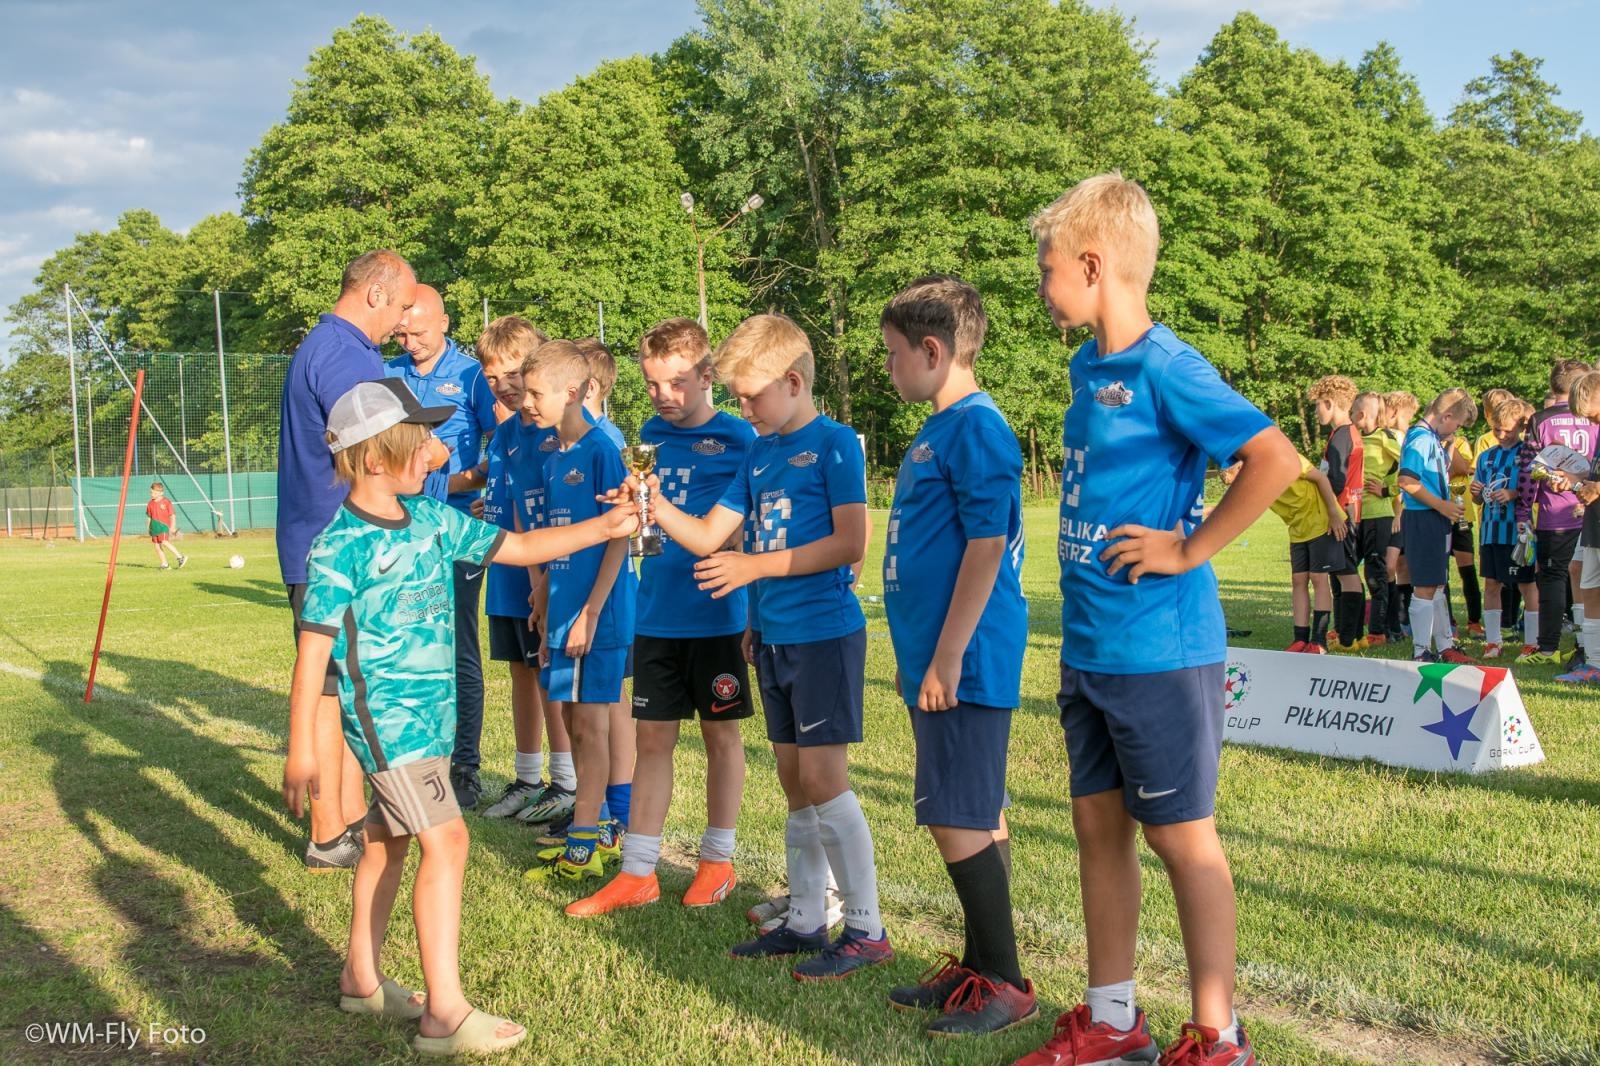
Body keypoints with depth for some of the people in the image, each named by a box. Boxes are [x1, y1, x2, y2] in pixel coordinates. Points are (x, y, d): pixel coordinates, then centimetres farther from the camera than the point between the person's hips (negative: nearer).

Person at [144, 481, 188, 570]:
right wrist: (149, 529, 17)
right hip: (154, 526, 6)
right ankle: (164, 564, 9)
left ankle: (180, 557, -14)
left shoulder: (166, 502, -5)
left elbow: (172, 515, -2)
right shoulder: (150, 504, 9)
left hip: (164, 525, -6)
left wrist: (173, 527, -6)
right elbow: (149, 517, 17)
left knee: (164, 542, -22)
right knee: (157, 545, 3)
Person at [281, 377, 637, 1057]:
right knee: (445, 839, -12)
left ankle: (362, 977, 33)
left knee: (389, 840, 18)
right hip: (387, 715, -8)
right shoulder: (341, 547, -16)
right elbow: (314, 645, -15)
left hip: (431, 709, 8)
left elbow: (517, 549, 11)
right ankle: (444, 1013, -8)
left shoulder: (431, 519, 5)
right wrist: (301, 748, -16)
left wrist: (602, 529, 4)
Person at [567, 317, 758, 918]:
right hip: (657, 614, 5)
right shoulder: (651, 436, 9)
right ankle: (637, 873, 12)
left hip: (717, 614, -4)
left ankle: (717, 862, 22)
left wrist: (756, 613, -9)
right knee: (652, 738, 7)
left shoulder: (737, 438, -6)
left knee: (720, 734, 8)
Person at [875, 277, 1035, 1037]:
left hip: (966, 664, -10)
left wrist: (946, 657, -20)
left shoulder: (975, 426, -14)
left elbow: (986, 547, -20)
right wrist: (916, 653, 22)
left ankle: (1003, 982, 6)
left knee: (958, 820, -5)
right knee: (976, 817, 15)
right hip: (940, 659, 10)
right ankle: (980, 965, 24)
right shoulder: (938, 429, 15)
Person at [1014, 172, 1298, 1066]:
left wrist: (1189, 550, -18)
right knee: (1099, 826, 14)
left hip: (1160, 649, -9)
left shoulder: (1165, 368, -16)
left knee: (1182, 835, 2)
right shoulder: (1088, 366, 10)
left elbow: (1276, 460, -25)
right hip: (1090, 647, 9)